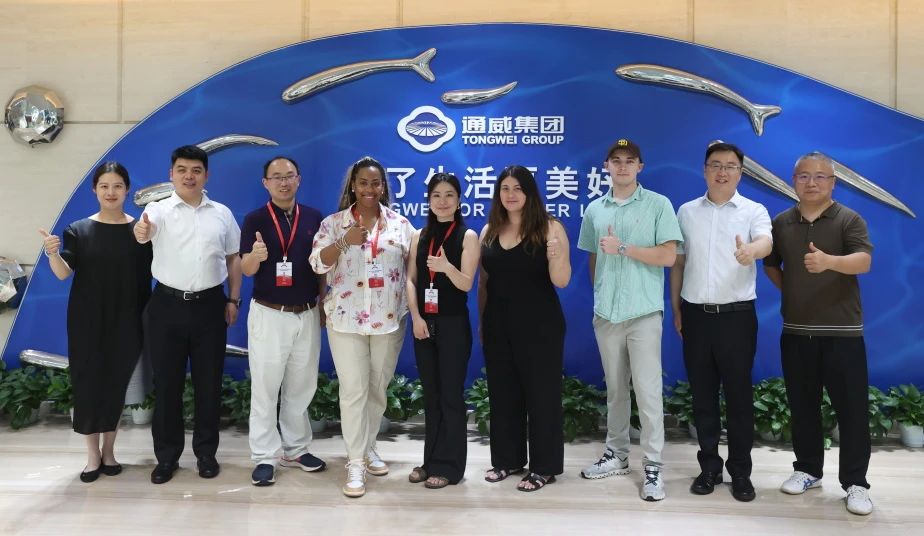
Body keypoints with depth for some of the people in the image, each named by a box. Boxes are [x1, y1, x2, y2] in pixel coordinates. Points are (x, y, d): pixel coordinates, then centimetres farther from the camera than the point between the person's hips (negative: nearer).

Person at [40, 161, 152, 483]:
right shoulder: (79, 230, -1)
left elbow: (146, 277, 3)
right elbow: (64, 273, -11)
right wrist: (52, 253, -28)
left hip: (125, 320, 0)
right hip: (87, 320, 0)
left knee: (117, 383, 8)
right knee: (87, 382, 2)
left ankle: (109, 450, 24)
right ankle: (93, 453, 17)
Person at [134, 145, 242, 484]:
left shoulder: (222, 213, 6)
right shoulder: (159, 210, -2)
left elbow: (234, 258, 11)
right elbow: (145, 230, -25)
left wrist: (233, 299, 4)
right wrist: (141, 232, -49)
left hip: (209, 306, 2)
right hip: (167, 306, -1)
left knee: (209, 381, 8)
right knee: (166, 382, 7)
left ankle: (206, 452, 23)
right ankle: (167, 455, 22)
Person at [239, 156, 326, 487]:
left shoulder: (314, 218, 3)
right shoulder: (255, 220, -4)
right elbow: (246, 270, -10)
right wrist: (256, 255, -32)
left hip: (307, 314, 3)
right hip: (268, 314, -3)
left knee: (302, 386, 13)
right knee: (265, 387, 3)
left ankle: (296, 450, 27)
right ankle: (265, 457, 13)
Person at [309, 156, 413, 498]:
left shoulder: (401, 224, 4)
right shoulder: (333, 223, 1)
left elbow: (413, 269, 7)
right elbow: (317, 264, -9)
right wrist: (345, 242, -23)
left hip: (389, 319, 2)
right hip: (346, 319, -2)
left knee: (378, 388, 13)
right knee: (353, 390, -2)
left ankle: (368, 448, 31)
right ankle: (355, 463, 7)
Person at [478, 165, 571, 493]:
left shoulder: (549, 228, -7)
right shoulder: (489, 231, 7)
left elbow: (562, 281, -13)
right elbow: (483, 282, 13)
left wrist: (555, 256, -32)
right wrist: (482, 321, 12)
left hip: (539, 326, -5)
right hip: (498, 326, 5)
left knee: (541, 393, 3)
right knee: (502, 392, 13)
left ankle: (544, 467, 16)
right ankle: (507, 459, 28)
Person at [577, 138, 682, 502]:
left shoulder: (658, 204, -1)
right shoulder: (594, 210, 11)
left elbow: (667, 256, -8)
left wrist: (622, 247, -11)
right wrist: (600, 294, 11)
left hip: (643, 312, -4)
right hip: (606, 313, 4)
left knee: (648, 390, -2)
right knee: (615, 389, 13)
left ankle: (653, 465, 7)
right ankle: (617, 454, 25)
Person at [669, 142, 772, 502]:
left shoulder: (754, 211, 0)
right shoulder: (687, 212, 9)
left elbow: (766, 241, -21)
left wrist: (751, 250, -45)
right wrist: (676, 309, 9)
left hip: (737, 315, -2)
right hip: (696, 314, 3)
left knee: (739, 395, 4)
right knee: (702, 394, 9)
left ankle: (740, 471, 18)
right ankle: (709, 466, 23)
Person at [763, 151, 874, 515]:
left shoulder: (849, 220, -4)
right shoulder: (781, 223, 7)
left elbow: (864, 261, -19)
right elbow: (770, 264, 20)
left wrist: (828, 261, -38)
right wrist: (791, 291, 8)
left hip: (842, 331, -3)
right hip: (795, 331, 4)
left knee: (851, 408, 0)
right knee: (802, 406, 11)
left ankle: (855, 483, 11)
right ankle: (807, 470, 26)